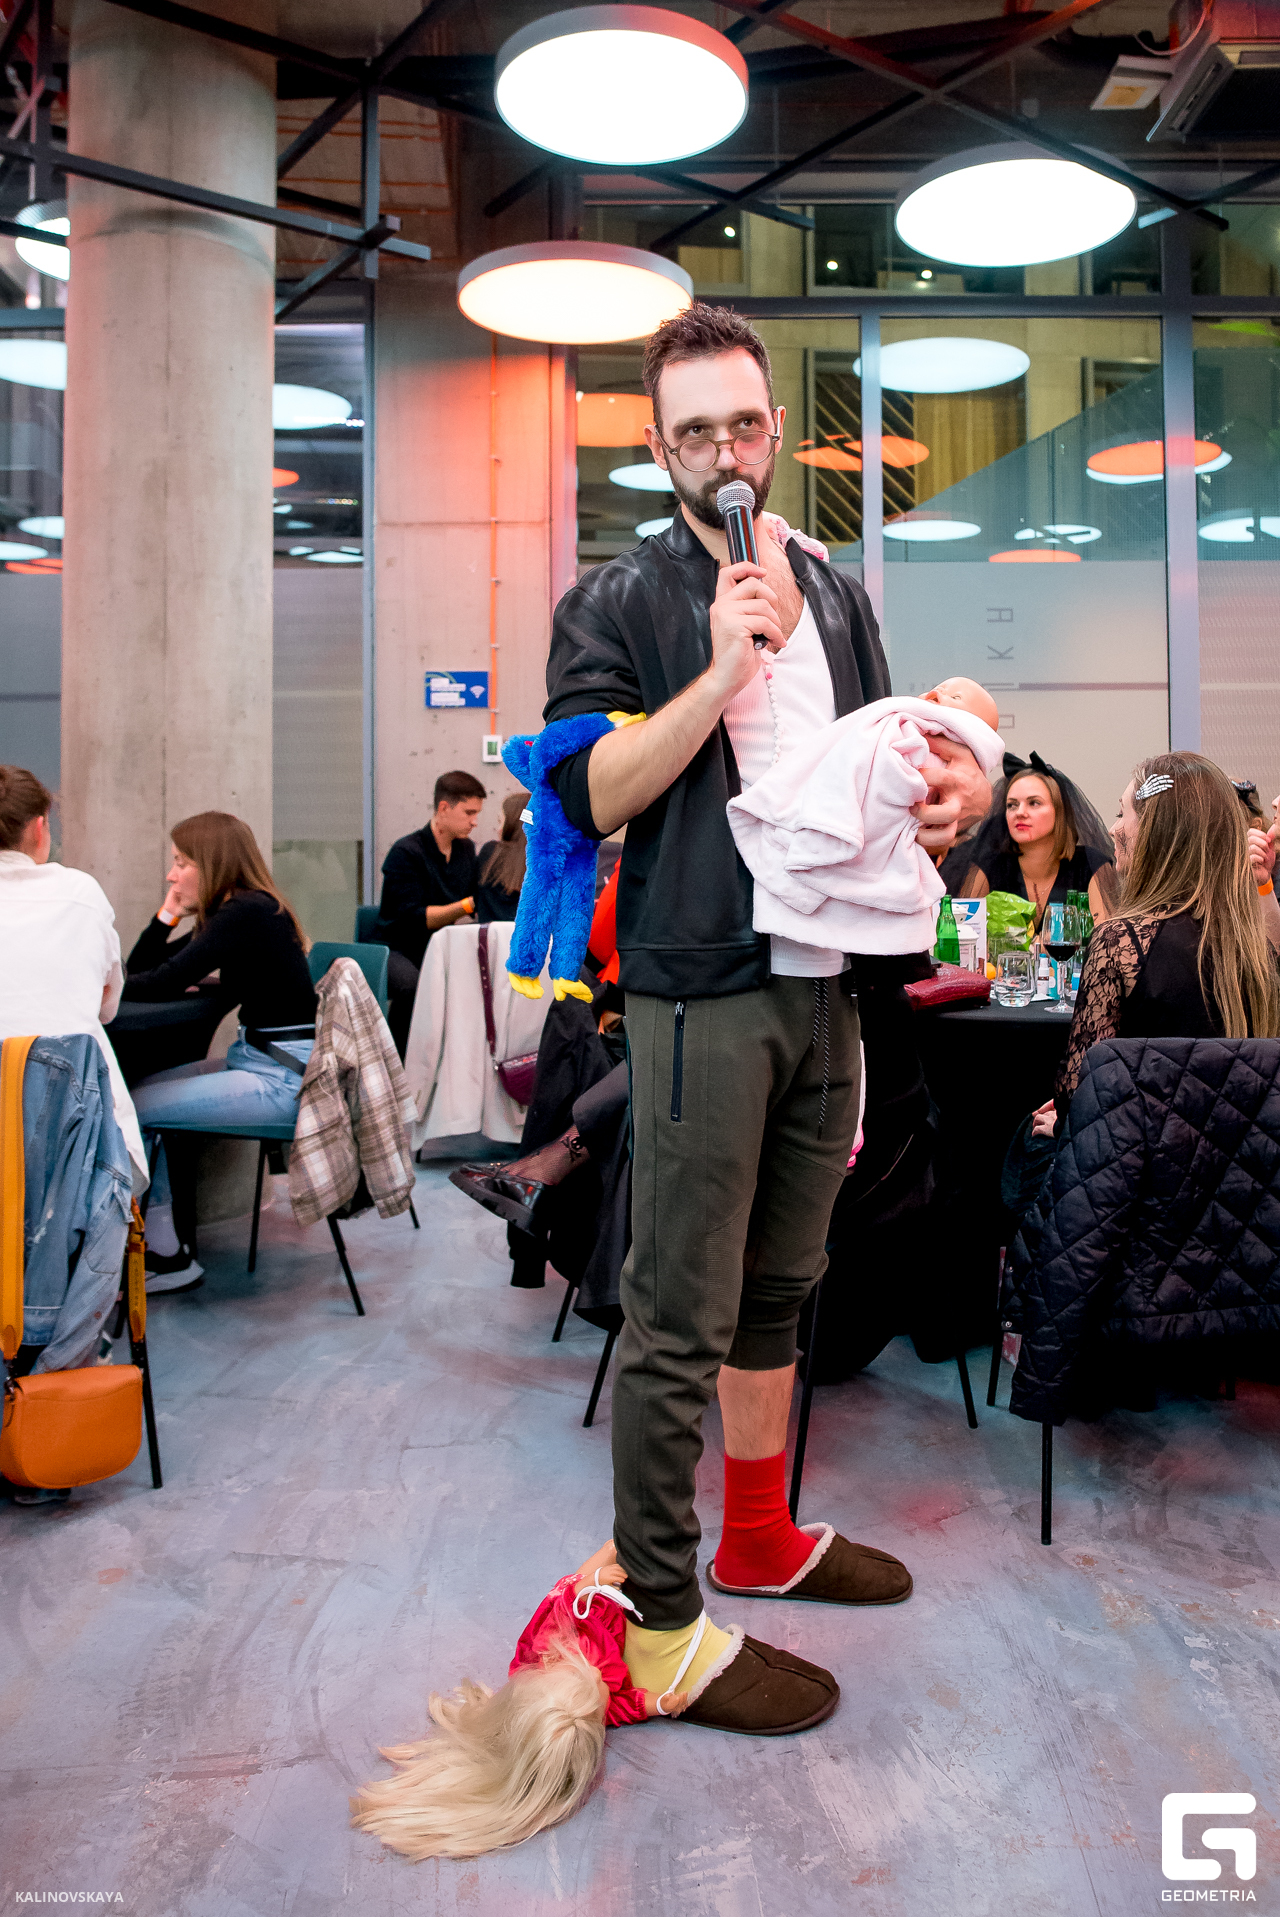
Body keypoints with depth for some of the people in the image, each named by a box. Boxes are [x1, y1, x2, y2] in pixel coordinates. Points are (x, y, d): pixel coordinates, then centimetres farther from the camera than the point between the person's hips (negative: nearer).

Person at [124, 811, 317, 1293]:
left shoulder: (248, 913, -15)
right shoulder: (236, 910, 14)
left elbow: (162, 984, -20)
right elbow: (142, 967, 17)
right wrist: (169, 911, 5)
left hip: (283, 1080, -10)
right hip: (256, 1059, 10)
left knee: (133, 1109, -10)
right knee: (140, 1090, 6)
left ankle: (165, 1256, 4)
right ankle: (163, 1241, 10)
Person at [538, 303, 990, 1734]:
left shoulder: (835, 595, 18)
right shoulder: (617, 604, -1)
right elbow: (589, 795, -12)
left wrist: (949, 782, 1)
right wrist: (724, 670, -19)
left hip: (824, 987, 7)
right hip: (702, 997, -6)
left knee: (778, 1291, 17)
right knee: (679, 1321, -3)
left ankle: (759, 1538, 35)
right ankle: (661, 1625, 10)